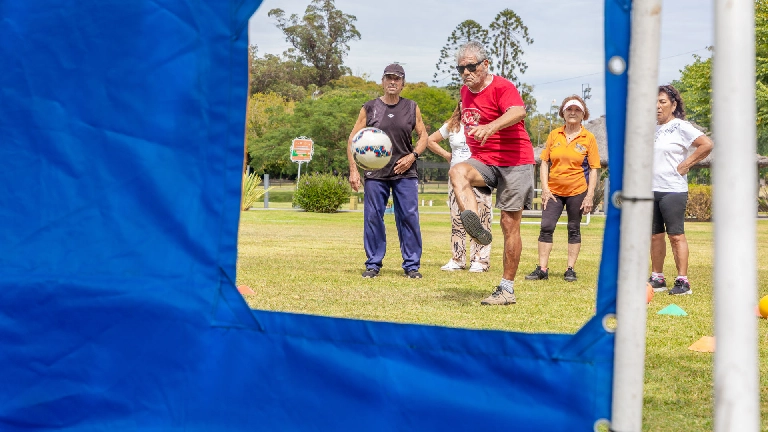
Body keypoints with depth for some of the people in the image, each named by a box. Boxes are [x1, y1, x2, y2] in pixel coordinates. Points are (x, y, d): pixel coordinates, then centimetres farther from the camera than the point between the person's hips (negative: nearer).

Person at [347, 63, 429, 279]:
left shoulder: (412, 108, 6)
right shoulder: (369, 108, 2)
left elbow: (423, 135, 11)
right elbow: (353, 138, 3)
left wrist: (412, 156, -7)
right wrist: (353, 170, -5)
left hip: (405, 172, 1)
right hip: (375, 174, -1)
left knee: (409, 218, -1)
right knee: (373, 218, 2)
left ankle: (411, 265, 8)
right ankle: (373, 264, 13)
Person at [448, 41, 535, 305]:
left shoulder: (502, 87, -13)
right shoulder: (465, 91, 11)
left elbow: (518, 111, -35)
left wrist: (490, 127, -53)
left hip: (514, 162, -6)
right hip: (483, 162, 6)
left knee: (510, 223, -3)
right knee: (457, 172, -29)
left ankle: (507, 289, 7)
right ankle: (475, 226, -51)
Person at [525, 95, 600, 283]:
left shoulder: (589, 138, -2)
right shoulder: (554, 135, 4)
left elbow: (593, 169, -2)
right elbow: (545, 162, 6)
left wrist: (589, 196, -9)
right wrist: (545, 188, -3)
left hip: (577, 191, -2)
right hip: (554, 190, 2)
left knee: (574, 229, 6)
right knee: (546, 227, -5)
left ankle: (570, 269, 13)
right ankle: (542, 269, -1)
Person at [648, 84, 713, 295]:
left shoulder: (680, 127, -7)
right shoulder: (652, 128, 13)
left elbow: (707, 144, -16)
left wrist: (685, 165, -14)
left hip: (672, 190, -7)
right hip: (651, 189, 7)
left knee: (676, 235, -6)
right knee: (655, 236, 10)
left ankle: (682, 281, -4)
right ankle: (657, 278, 18)